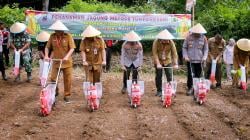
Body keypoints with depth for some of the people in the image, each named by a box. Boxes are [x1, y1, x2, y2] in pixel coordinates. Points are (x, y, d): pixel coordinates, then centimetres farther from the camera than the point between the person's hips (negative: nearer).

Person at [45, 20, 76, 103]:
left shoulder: (68, 36, -9)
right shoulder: (52, 36, -2)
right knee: (53, 78, 1)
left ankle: (66, 96, 19)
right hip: (56, 61, 2)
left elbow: (72, 48, -12)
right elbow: (47, 47, 4)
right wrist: (46, 55, -12)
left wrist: (67, 56, -26)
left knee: (67, 80, 4)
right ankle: (55, 92, 27)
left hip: (66, 62, -2)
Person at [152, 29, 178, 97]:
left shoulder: (171, 42, -13)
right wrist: (158, 63, -29)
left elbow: (174, 53, -16)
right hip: (158, 61, -1)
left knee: (169, 76, -4)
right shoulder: (156, 42, -17)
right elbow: (155, 53, -20)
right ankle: (159, 91, 12)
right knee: (158, 76, 1)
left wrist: (175, 63, -25)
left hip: (168, 61, 1)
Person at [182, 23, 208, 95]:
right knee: (190, 75, -6)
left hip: (199, 60, 2)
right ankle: (190, 88, 9)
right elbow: (184, 47, 4)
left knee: (198, 75, 5)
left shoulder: (204, 38, 1)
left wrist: (204, 57, -7)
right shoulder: (189, 37, -3)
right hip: (190, 60, -1)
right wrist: (185, 56, -7)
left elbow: (206, 49, 7)